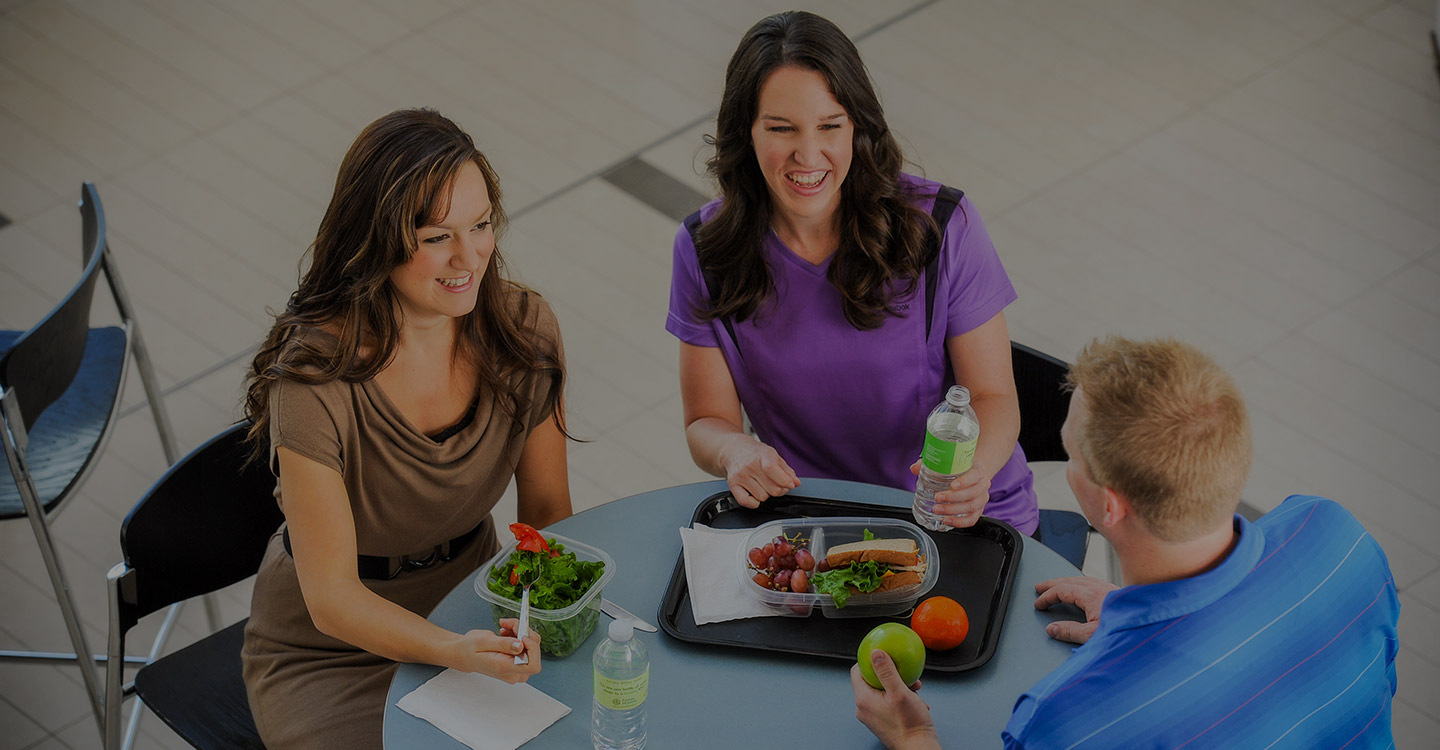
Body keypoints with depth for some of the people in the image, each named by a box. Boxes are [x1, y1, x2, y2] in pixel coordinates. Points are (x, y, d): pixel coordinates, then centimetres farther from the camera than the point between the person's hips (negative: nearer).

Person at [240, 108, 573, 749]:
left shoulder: (523, 329, -10)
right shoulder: (314, 378, -26)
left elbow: (547, 509, 2)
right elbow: (331, 596, -23)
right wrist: (455, 651, -39)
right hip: (334, 651, -5)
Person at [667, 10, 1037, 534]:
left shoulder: (942, 229, -11)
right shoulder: (704, 250, -5)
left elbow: (993, 398, -5)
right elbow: (707, 420, 2)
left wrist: (974, 467, -28)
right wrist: (735, 452, -23)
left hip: (960, 518, -2)